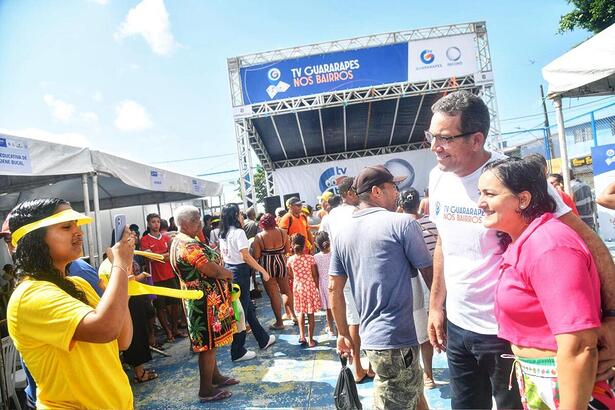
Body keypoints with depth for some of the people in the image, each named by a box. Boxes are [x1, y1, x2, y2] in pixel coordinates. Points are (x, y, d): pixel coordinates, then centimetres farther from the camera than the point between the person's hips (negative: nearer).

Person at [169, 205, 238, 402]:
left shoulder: (179, 241, 10)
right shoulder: (190, 246, -24)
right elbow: (214, 270, -26)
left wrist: (223, 272, 4)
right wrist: (229, 274, -6)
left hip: (202, 299, 11)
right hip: (206, 300, -11)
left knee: (209, 342, 21)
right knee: (208, 344, 1)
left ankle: (215, 376, 35)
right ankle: (206, 390, 13)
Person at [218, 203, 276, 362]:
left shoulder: (223, 234, 9)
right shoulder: (238, 232, -17)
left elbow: (223, 256, 14)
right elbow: (246, 257, -22)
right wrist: (263, 271, -16)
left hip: (228, 270, 9)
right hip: (240, 272, -9)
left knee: (248, 307, 19)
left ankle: (263, 339, 33)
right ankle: (237, 352, 12)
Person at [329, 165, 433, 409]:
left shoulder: (342, 234, 7)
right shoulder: (403, 224, -10)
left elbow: (334, 289, 7)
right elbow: (430, 274, -4)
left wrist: (343, 334, 16)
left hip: (369, 336, 7)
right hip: (397, 338, -7)